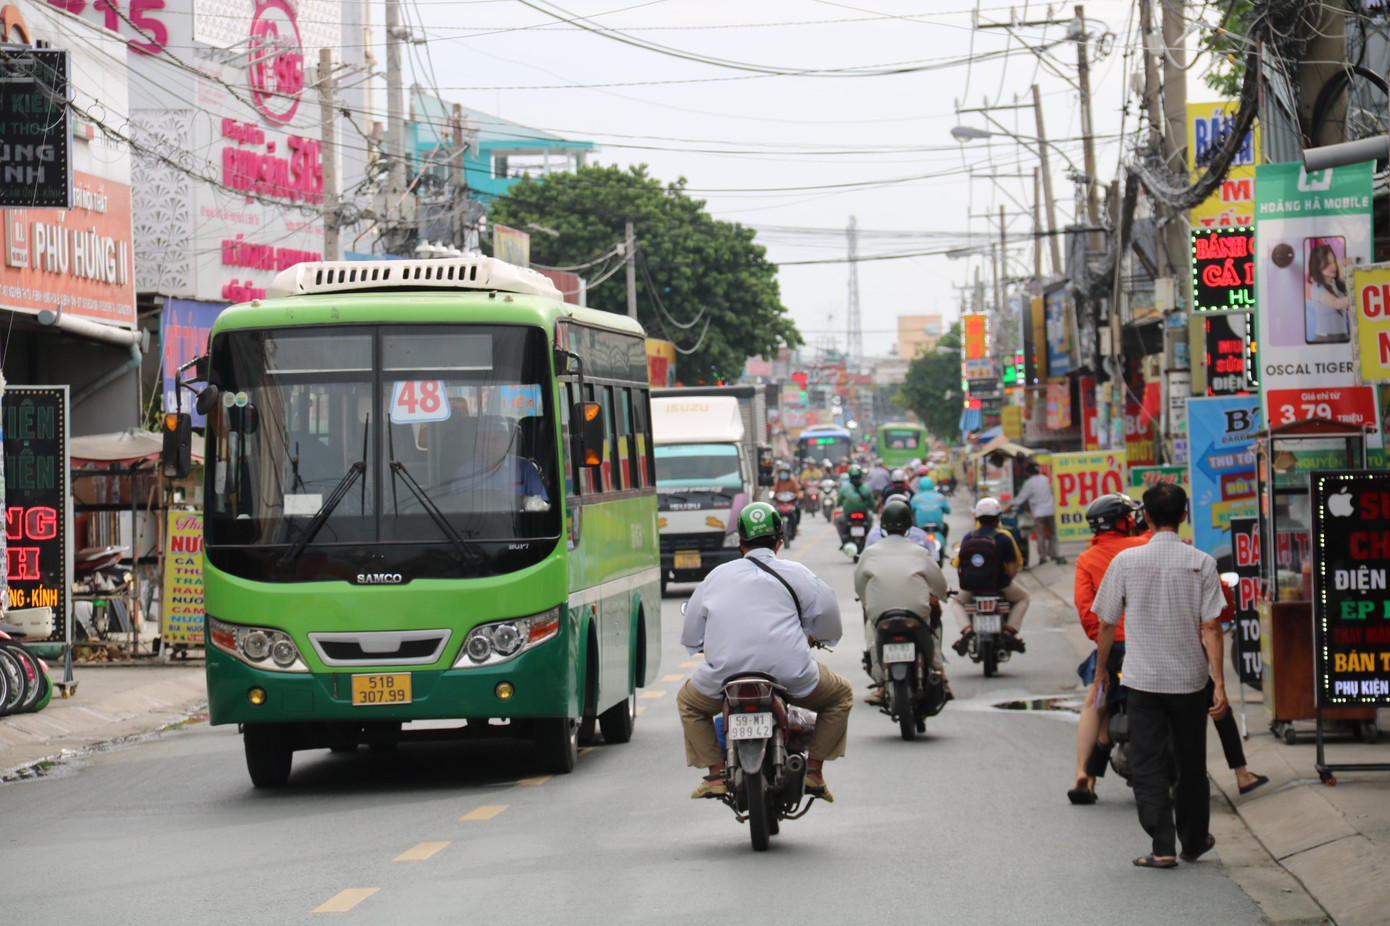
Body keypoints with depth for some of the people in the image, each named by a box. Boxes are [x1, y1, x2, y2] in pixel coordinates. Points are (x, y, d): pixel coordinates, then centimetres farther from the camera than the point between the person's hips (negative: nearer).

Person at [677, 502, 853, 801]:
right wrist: (807, 639, 31)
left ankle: (716, 773, 16)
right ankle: (813, 770, 15)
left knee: (688, 701, 32)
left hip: (724, 675, 1)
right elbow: (830, 630, 10)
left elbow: (690, 637, 22)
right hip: (791, 675, -1)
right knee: (842, 694, 25)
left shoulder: (717, 576, 18)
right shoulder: (796, 574, 12)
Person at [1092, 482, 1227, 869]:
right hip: (1189, 678, 1)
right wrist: (1219, 683, -8)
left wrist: (1100, 669, 17)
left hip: (1142, 678, -1)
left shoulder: (1126, 561, -5)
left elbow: (1106, 623, 2)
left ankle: (1163, 847, -8)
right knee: (1191, 764, 16)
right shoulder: (1201, 563, -5)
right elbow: (1211, 627, -9)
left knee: (1148, 765, 2)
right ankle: (1193, 840, 28)